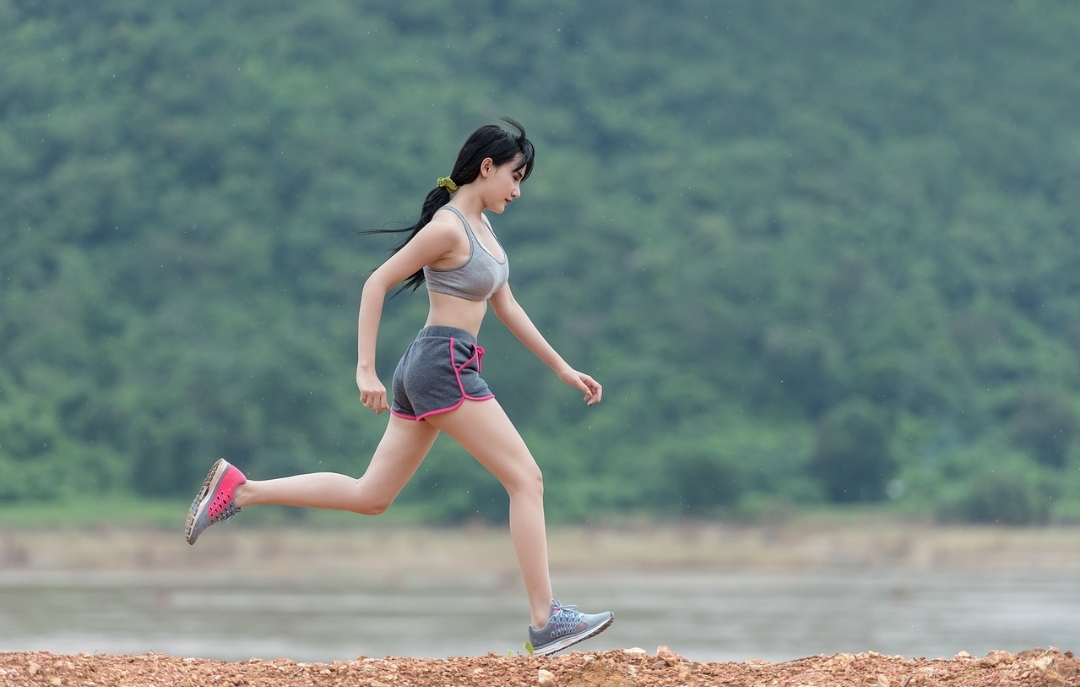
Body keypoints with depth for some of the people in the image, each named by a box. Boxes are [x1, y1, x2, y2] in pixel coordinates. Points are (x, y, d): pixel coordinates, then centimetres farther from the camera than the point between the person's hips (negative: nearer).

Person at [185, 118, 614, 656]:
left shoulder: (481, 226, 15)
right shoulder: (448, 227, -13)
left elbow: (507, 307, 22)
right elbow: (376, 284, -15)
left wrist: (563, 369, 22)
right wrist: (365, 370, -19)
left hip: (427, 371, 10)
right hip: (445, 365, -10)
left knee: (369, 496, 10)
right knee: (527, 480, -7)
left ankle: (237, 490, 11)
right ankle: (546, 621, -8)